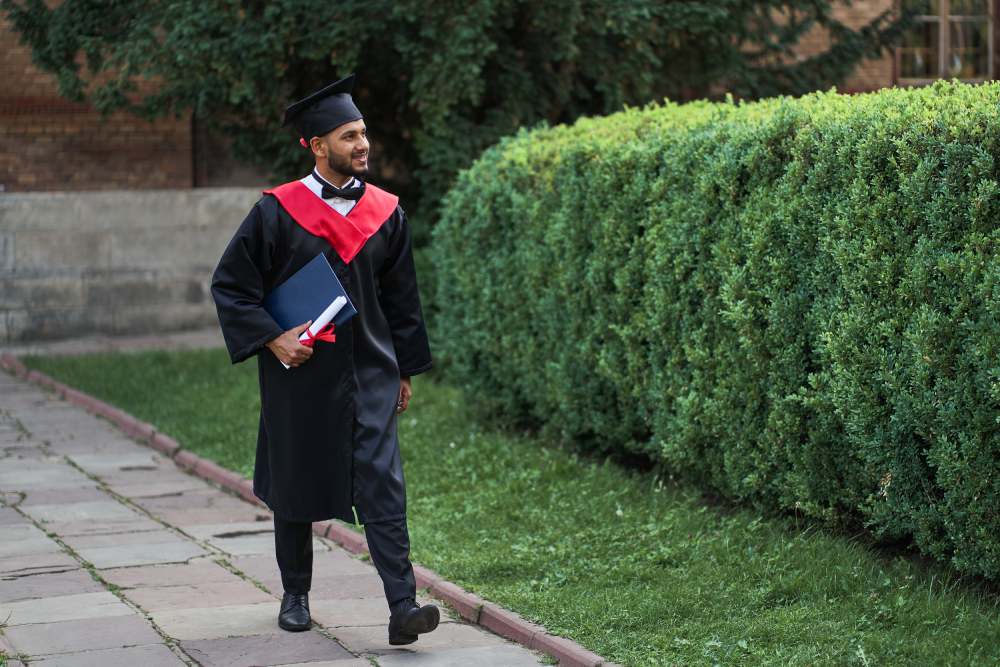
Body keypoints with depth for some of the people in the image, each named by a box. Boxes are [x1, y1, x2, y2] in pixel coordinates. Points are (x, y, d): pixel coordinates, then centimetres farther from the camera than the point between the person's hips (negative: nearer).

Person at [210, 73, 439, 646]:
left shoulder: (386, 212, 4)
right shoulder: (278, 211, -6)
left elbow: (401, 297, 12)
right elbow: (230, 284, -3)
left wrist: (406, 369, 13)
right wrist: (273, 339, -13)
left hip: (369, 371, 1)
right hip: (300, 372, -1)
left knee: (382, 483, -10)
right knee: (297, 487, 11)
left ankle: (403, 608, -15)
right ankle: (296, 595, 30)